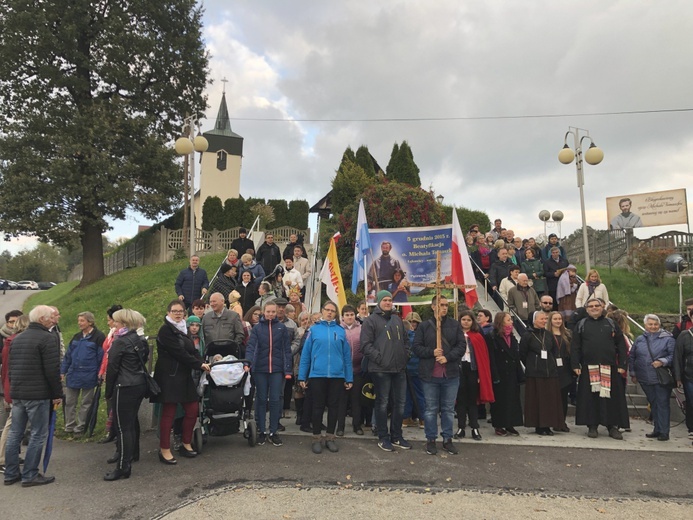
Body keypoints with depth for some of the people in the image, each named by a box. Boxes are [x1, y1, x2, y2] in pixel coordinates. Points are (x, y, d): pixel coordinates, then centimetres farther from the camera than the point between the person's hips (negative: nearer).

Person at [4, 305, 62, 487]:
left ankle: (11, 473, 22)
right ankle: (30, 475, 5)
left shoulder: (18, 338, 13)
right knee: (38, 435, 1)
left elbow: (10, 366, 18)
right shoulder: (48, 338, -14)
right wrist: (57, 393, -9)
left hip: (17, 393, 8)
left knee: (15, 433, 14)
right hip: (38, 394, -8)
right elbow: (52, 370, -17)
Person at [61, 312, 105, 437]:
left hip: (88, 376, -6)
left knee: (86, 403, 7)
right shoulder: (76, 337, 10)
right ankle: (69, 427, 24)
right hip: (73, 375, 6)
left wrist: (99, 375, -12)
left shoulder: (99, 337, -10)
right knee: (69, 402, 11)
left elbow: (101, 357, -11)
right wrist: (63, 371, 9)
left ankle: (80, 428, 19)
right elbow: (68, 355, 14)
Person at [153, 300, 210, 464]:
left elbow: (192, 350, 11)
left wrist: (202, 362, -7)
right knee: (168, 413, -2)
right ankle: (164, 450, 11)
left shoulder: (183, 330, 17)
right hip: (169, 376, -8)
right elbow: (179, 353, -16)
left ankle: (186, 444, 24)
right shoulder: (165, 330, -9)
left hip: (184, 376, 8)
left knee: (192, 410, 7)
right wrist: (199, 365, -13)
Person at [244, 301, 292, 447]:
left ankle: (273, 432, 13)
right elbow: (251, 347, -9)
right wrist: (247, 363, -25)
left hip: (277, 369, 0)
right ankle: (261, 431, 19)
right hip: (260, 369, 0)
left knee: (275, 400, 2)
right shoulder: (257, 328, 2)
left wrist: (288, 370, -2)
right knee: (261, 399, 9)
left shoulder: (282, 328, 3)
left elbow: (287, 350, 3)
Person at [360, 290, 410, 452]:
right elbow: (366, 344, -11)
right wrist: (379, 358, -16)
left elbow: (404, 340, 22)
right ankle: (383, 438, 15)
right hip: (381, 369, -6)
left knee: (400, 403, 11)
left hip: (399, 368, 6)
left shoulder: (397, 319, 16)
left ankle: (396, 436, 24)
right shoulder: (371, 320, -5)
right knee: (382, 403, 3)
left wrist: (405, 356, 10)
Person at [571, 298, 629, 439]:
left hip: (609, 367, 1)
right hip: (589, 368, -1)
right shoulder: (581, 325, 9)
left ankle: (612, 426, 12)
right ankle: (592, 426, 10)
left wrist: (622, 365, -2)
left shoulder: (611, 324, 12)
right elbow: (575, 346, 4)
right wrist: (575, 365, -5)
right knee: (591, 397, 1)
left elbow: (621, 345, 7)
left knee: (611, 396, 2)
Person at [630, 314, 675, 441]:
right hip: (645, 379, 4)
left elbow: (673, 356, -6)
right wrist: (633, 373, 12)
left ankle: (664, 431, 5)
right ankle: (657, 429, 23)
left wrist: (662, 361, -21)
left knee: (662, 404, -2)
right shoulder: (639, 340, 10)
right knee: (653, 404, 13)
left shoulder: (668, 339, -1)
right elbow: (632, 357, 15)